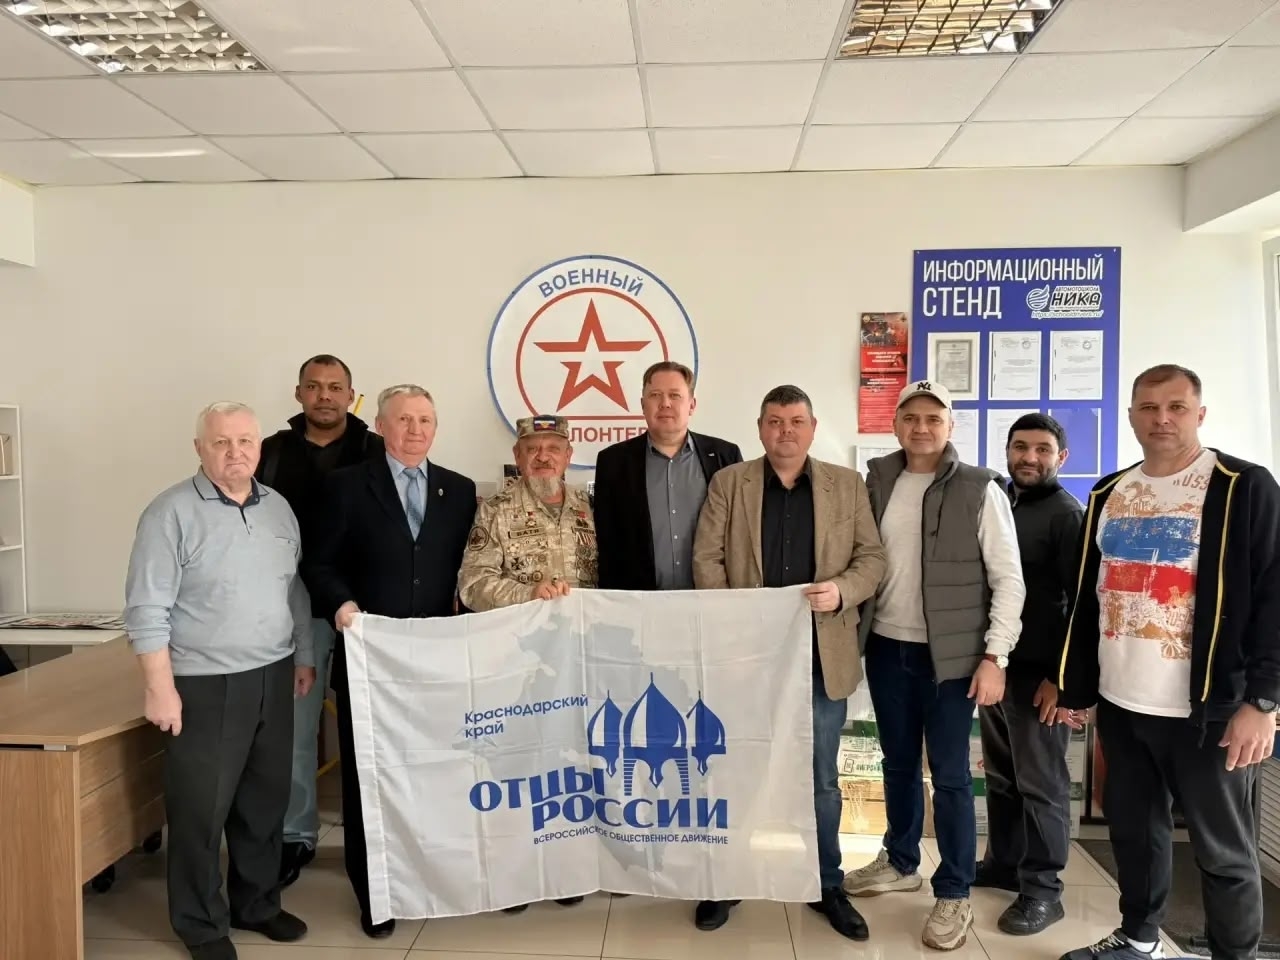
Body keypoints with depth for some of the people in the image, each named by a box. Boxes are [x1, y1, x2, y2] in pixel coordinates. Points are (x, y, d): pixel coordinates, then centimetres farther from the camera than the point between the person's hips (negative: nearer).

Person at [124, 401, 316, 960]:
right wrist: (160, 688, -15)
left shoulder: (278, 507, 7)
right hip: (205, 685, -6)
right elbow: (148, 609, -13)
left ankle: (256, 903, 34)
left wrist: (304, 657, 15)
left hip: (273, 677, 6)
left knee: (266, 800, 15)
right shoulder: (172, 513, -11)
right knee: (200, 808, 5)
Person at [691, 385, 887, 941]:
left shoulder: (847, 485, 4)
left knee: (821, 779, 13)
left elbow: (872, 557, 3)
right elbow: (707, 558, -1)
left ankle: (827, 887, 30)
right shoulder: (728, 483, 2)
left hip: (822, 656, 1)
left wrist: (842, 592, -16)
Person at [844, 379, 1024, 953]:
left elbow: (1008, 579, -7)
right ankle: (900, 862, 35)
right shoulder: (877, 481, 4)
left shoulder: (980, 490, -7)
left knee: (949, 773, 3)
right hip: (886, 649, 4)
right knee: (898, 762, 17)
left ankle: (954, 893, 19)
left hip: (949, 654, -4)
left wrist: (994, 656, -12)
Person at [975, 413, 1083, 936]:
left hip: (1038, 672, -6)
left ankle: (1042, 889, 14)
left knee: (1040, 784, 4)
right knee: (1000, 775, 15)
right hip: (995, 664, 6)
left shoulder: (1068, 515, -8)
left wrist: (1062, 676, -15)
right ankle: (1004, 863, 29)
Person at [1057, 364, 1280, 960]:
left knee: (1223, 849, 7)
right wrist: (1073, 687, 13)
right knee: (1133, 831, 17)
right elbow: (1085, 600, 13)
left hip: (1208, 709, -5)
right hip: (1120, 704, 5)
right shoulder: (1108, 495, 10)